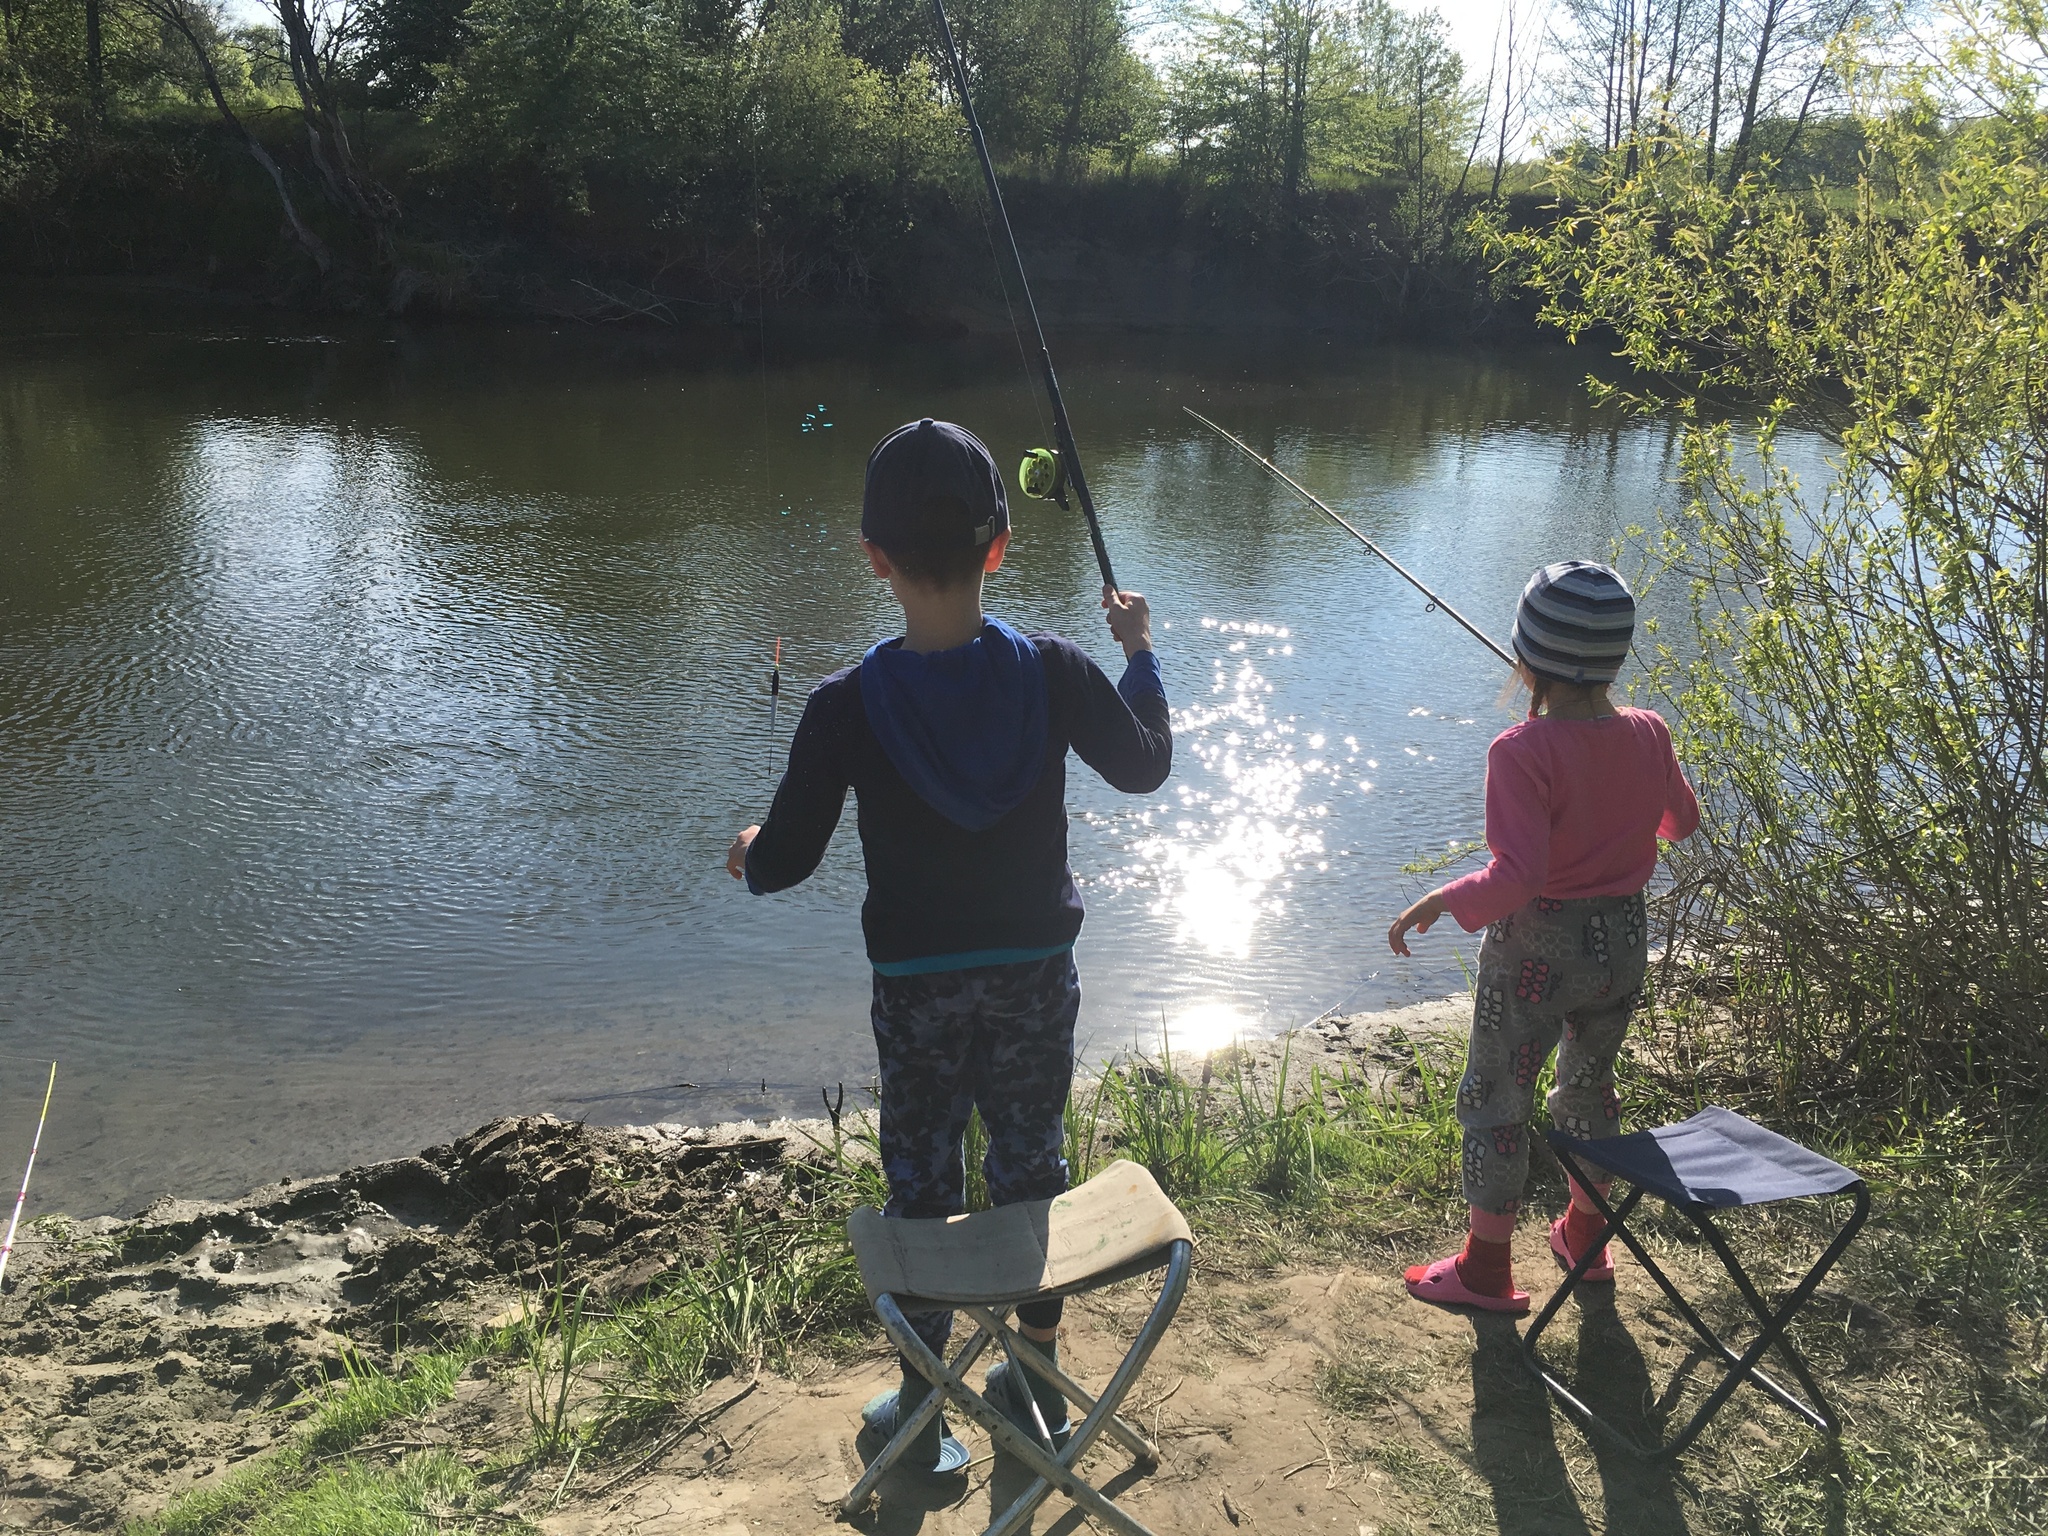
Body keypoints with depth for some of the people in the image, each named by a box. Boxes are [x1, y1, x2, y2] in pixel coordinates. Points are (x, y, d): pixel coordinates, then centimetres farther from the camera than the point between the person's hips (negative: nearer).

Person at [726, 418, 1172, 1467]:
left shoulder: (847, 706, -19)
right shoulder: (1053, 672, -13)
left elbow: (784, 864, -13)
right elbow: (1144, 767, 5)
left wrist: (748, 852, 11)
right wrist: (1139, 652, 18)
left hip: (916, 987, -2)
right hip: (1037, 975, 2)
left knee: (922, 1183, 13)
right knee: (1032, 1165, 18)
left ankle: (925, 1411, 28)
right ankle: (1039, 1380, 36)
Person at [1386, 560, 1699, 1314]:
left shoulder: (1523, 752, -25)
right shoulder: (1649, 736, -5)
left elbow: (1517, 876, -31)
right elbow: (1682, 822, 13)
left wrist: (1439, 901, -18)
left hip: (1534, 948, -6)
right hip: (1622, 940, 6)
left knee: (1495, 1102, 10)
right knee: (1590, 1086, 25)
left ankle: (1487, 1270, 21)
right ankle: (1584, 1235, 43)